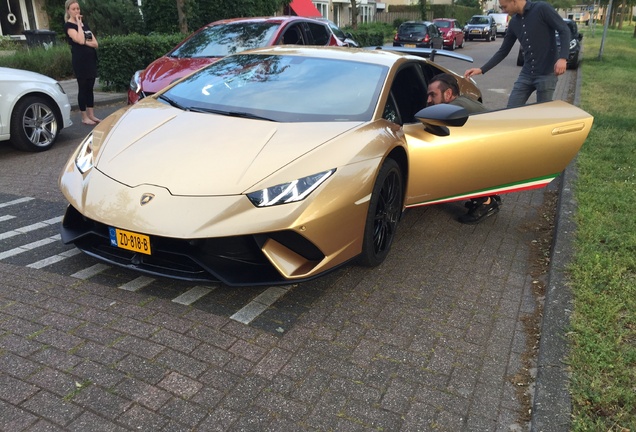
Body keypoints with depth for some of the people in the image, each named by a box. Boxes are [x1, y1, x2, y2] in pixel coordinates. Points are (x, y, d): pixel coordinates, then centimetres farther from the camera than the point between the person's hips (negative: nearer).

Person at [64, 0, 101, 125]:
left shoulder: (84, 24, 16)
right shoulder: (69, 25, -5)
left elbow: (95, 43, 8)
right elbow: (80, 40, -23)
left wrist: (85, 42, -11)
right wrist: (79, 23, -13)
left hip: (91, 59, 7)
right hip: (80, 61, -7)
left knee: (90, 88, 9)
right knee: (83, 88, -2)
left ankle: (91, 115, 15)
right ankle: (84, 117, 3)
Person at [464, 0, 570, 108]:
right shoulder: (513, 23, 9)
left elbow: (564, 30, -10)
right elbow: (503, 51, 13)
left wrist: (562, 58, -24)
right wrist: (481, 69, 5)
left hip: (546, 74, -5)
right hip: (526, 74, 6)